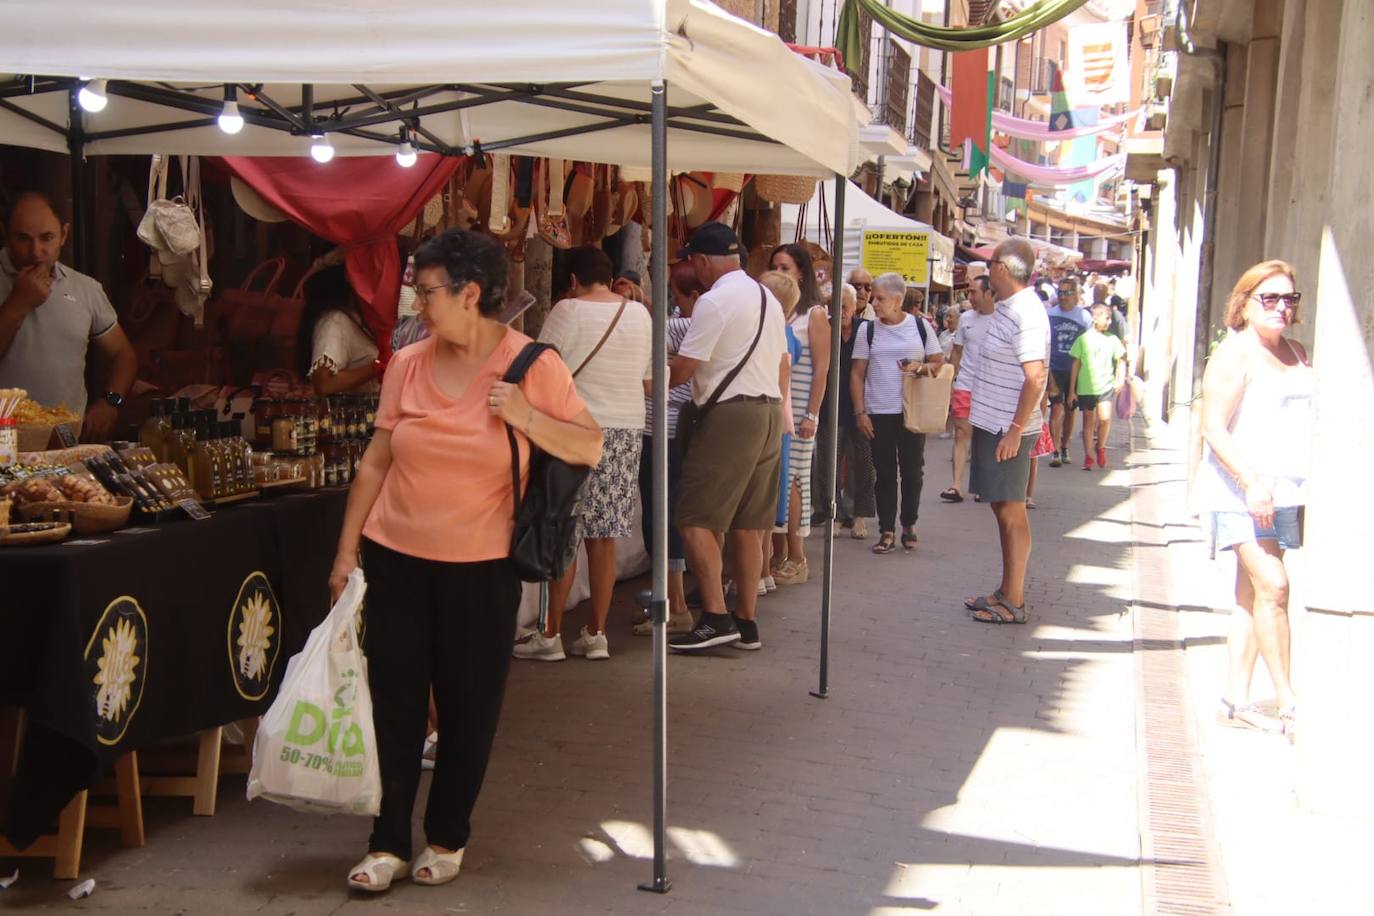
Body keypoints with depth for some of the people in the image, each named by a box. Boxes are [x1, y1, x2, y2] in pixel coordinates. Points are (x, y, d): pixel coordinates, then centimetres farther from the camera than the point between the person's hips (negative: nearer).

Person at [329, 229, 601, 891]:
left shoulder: (534, 365, -7)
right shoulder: (407, 364, 1)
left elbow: (590, 448, -6)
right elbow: (375, 462, 7)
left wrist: (527, 417, -22)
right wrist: (346, 551, 7)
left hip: (481, 568, -2)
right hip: (395, 558, 2)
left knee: (470, 709, 8)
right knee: (394, 702, 6)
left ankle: (447, 838, 26)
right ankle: (388, 844, 18)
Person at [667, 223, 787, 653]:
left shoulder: (714, 301, -12)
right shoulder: (768, 298, 16)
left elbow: (682, 370, -13)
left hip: (730, 416, -9)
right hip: (770, 411, 9)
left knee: (696, 520, -6)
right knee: (748, 524, 11)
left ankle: (715, 617, -12)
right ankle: (746, 621, 14)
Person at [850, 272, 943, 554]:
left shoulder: (921, 327, 3)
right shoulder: (868, 330, 4)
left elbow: (939, 364, 8)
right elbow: (857, 374, 4)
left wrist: (920, 367, -13)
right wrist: (860, 412, -3)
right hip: (879, 413, 0)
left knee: (913, 471, 5)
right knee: (885, 473, 2)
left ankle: (909, 526, 20)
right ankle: (886, 531, 8)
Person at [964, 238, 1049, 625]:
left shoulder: (1026, 314, -18)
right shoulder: (1008, 308, 12)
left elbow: (1035, 378, -23)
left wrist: (1015, 430, -24)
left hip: (1008, 430, -10)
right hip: (992, 424, 10)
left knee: (1011, 510, -3)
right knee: (1002, 507, 15)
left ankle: (1014, 602, 5)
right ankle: (1007, 590, 25)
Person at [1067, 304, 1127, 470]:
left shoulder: (1112, 339, 2)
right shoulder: (1083, 339, -2)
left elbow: (1121, 361, 12)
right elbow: (1076, 365, 2)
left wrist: (1120, 379, -3)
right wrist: (1072, 390, 1)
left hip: (1106, 386, 0)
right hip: (1086, 388, 0)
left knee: (1105, 418, -14)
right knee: (1088, 422, 7)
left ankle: (1100, 447, 12)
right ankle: (1088, 456, 19)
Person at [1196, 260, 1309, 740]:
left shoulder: (1297, 352, 15)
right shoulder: (1234, 355, -8)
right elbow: (1214, 428, -14)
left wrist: (1308, 487, 15)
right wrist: (1251, 481, -23)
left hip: (1284, 492, 7)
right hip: (1241, 490, -7)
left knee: (1251, 595, 9)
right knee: (1272, 586, -15)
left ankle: (1237, 698, 14)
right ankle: (1288, 703, -10)